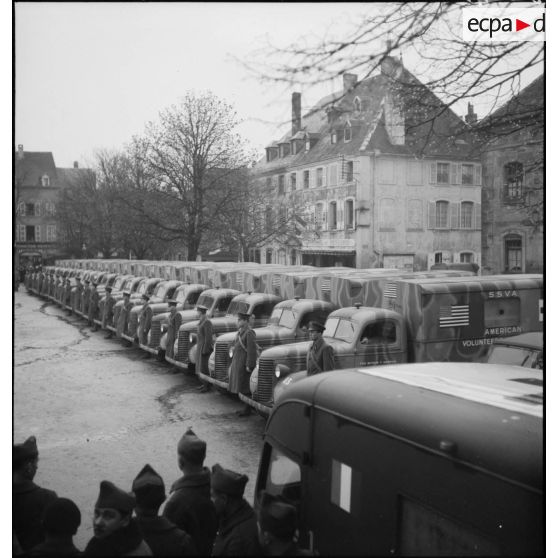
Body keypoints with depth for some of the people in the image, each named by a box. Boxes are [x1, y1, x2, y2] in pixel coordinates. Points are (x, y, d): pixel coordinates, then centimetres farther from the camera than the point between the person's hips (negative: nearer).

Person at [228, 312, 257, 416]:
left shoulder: (249, 333, -17)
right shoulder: (241, 331, 12)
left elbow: (252, 350, -20)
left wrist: (249, 366, -21)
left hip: (244, 363, -9)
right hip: (238, 362, 9)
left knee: (245, 387, -3)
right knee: (241, 385, 13)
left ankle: (248, 410, 5)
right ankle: (246, 407, 22)